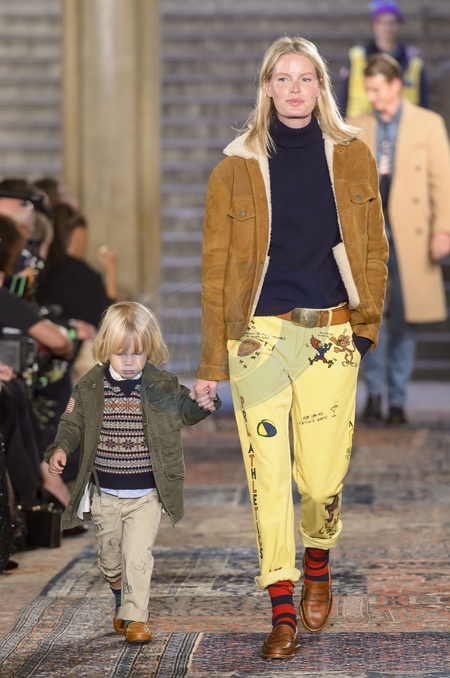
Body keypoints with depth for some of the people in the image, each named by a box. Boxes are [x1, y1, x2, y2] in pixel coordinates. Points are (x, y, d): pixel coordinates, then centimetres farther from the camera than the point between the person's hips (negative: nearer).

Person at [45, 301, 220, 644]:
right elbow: (73, 422, 6)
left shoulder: (162, 385, -4)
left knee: (138, 556, -10)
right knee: (110, 558, 15)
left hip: (147, 496, -2)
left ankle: (134, 617, -1)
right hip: (106, 496, 2)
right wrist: (60, 448, -11)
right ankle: (123, 601, 40)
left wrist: (202, 405, -13)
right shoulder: (90, 387, -3)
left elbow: (186, 411, 8)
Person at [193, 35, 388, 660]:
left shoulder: (352, 157, 7)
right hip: (259, 337, -1)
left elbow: (372, 247, 12)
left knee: (323, 477, 0)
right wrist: (211, 362, 2)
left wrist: (367, 322, 0)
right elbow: (216, 265, 4)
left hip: (331, 336, 1)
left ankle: (318, 563, 32)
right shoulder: (237, 167, 2)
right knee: (268, 477, -4)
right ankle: (282, 613, 4)